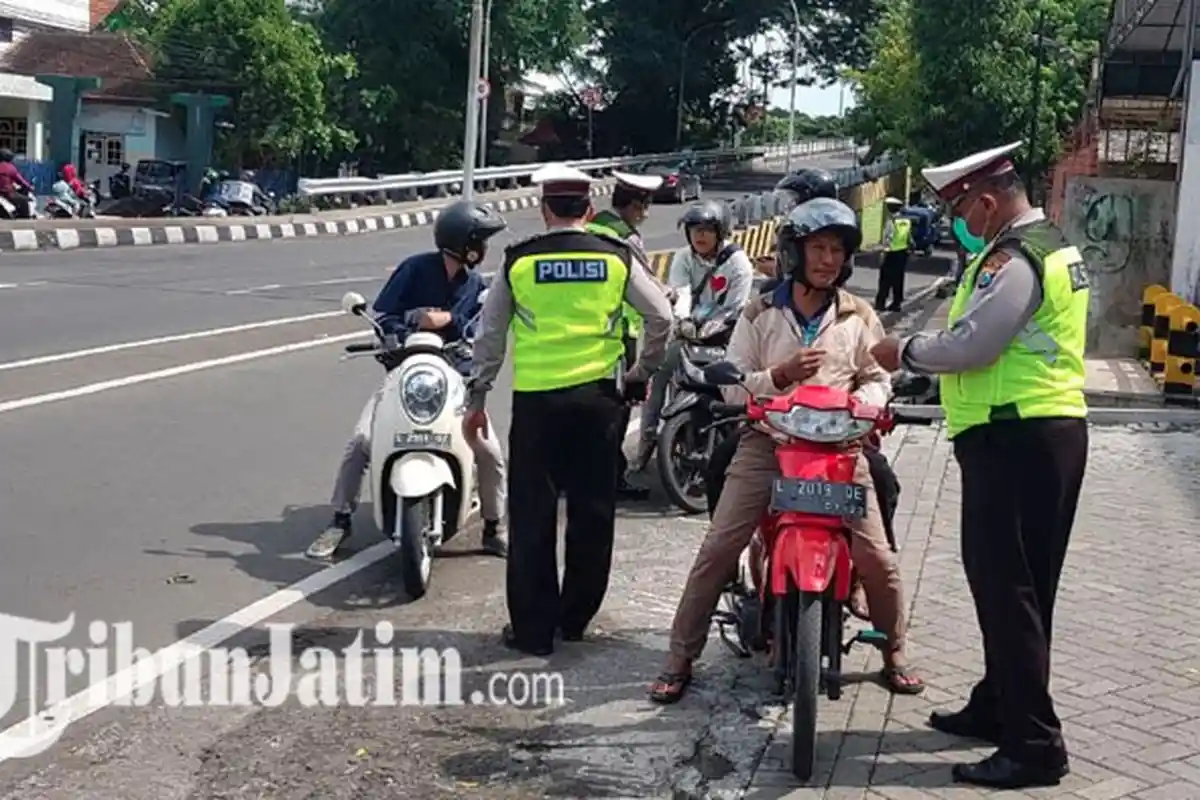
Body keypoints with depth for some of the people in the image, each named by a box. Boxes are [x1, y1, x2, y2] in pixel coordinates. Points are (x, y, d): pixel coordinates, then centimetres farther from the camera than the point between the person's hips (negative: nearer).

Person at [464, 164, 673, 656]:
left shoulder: (518, 261, 0)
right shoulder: (616, 258, 2)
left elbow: (490, 335, 3)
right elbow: (660, 318, 2)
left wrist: (477, 399, 12)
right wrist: (641, 373, 15)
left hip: (535, 398, -1)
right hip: (597, 394, 1)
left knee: (532, 514, 6)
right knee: (592, 510, 13)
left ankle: (533, 628, 10)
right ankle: (575, 617, 22)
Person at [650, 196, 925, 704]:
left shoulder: (859, 317, 8)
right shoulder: (760, 314, 5)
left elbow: (877, 379, 13)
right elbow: (732, 387, 1)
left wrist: (863, 404, -10)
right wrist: (781, 374, -15)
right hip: (767, 442, -1)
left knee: (876, 558, -4)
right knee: (716, 553, -7)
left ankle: (894, 655, 22)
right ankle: (680, 660, 5)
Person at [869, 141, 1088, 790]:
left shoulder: (1014, 256, -16)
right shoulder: (1052, 244, 18)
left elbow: (970, 345, -21)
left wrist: (906, 353, -5)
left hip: (1014, 438, -11)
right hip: (1053, 430, 11)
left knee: (1005, 589, -7)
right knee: (1022, 586, 18)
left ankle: (1033, 747, -3)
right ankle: (998, 707, 31)